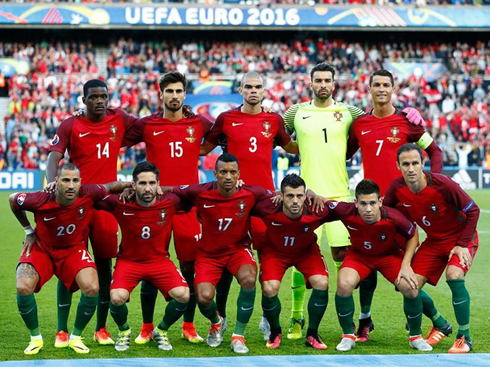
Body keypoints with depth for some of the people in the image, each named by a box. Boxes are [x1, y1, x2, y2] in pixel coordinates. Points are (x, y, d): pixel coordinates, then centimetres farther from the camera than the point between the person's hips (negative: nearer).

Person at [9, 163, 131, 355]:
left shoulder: (88, 194, -24)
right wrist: (29, 230, 1)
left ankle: (75, 337, 1)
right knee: (23, 288, -26)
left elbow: (110, 187, -1)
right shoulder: (41, 200, -27)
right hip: (41, 248, -1)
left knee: (92, 289, -24)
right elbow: (12, 199, -5)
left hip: (74, 249, 1)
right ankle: (35, 338, -1)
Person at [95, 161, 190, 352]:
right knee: (117, 298, -28)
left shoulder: (170, 202, -11)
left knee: (183, 295, -22)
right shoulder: (120, 204, -15)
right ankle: (124, 331, 10)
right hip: (129, 260, -1)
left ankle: (161, 331, 11)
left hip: (160, 260, 1)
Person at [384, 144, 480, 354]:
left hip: (461, 237, -5)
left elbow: (473, 210, -18)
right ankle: (441, 326, 24)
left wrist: (463, 244, -20)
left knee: (454, 276, -31)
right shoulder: (397, 188, -16)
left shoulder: (443, 184, -28)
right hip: (434, 241, 5)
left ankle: (464, 338, -15)